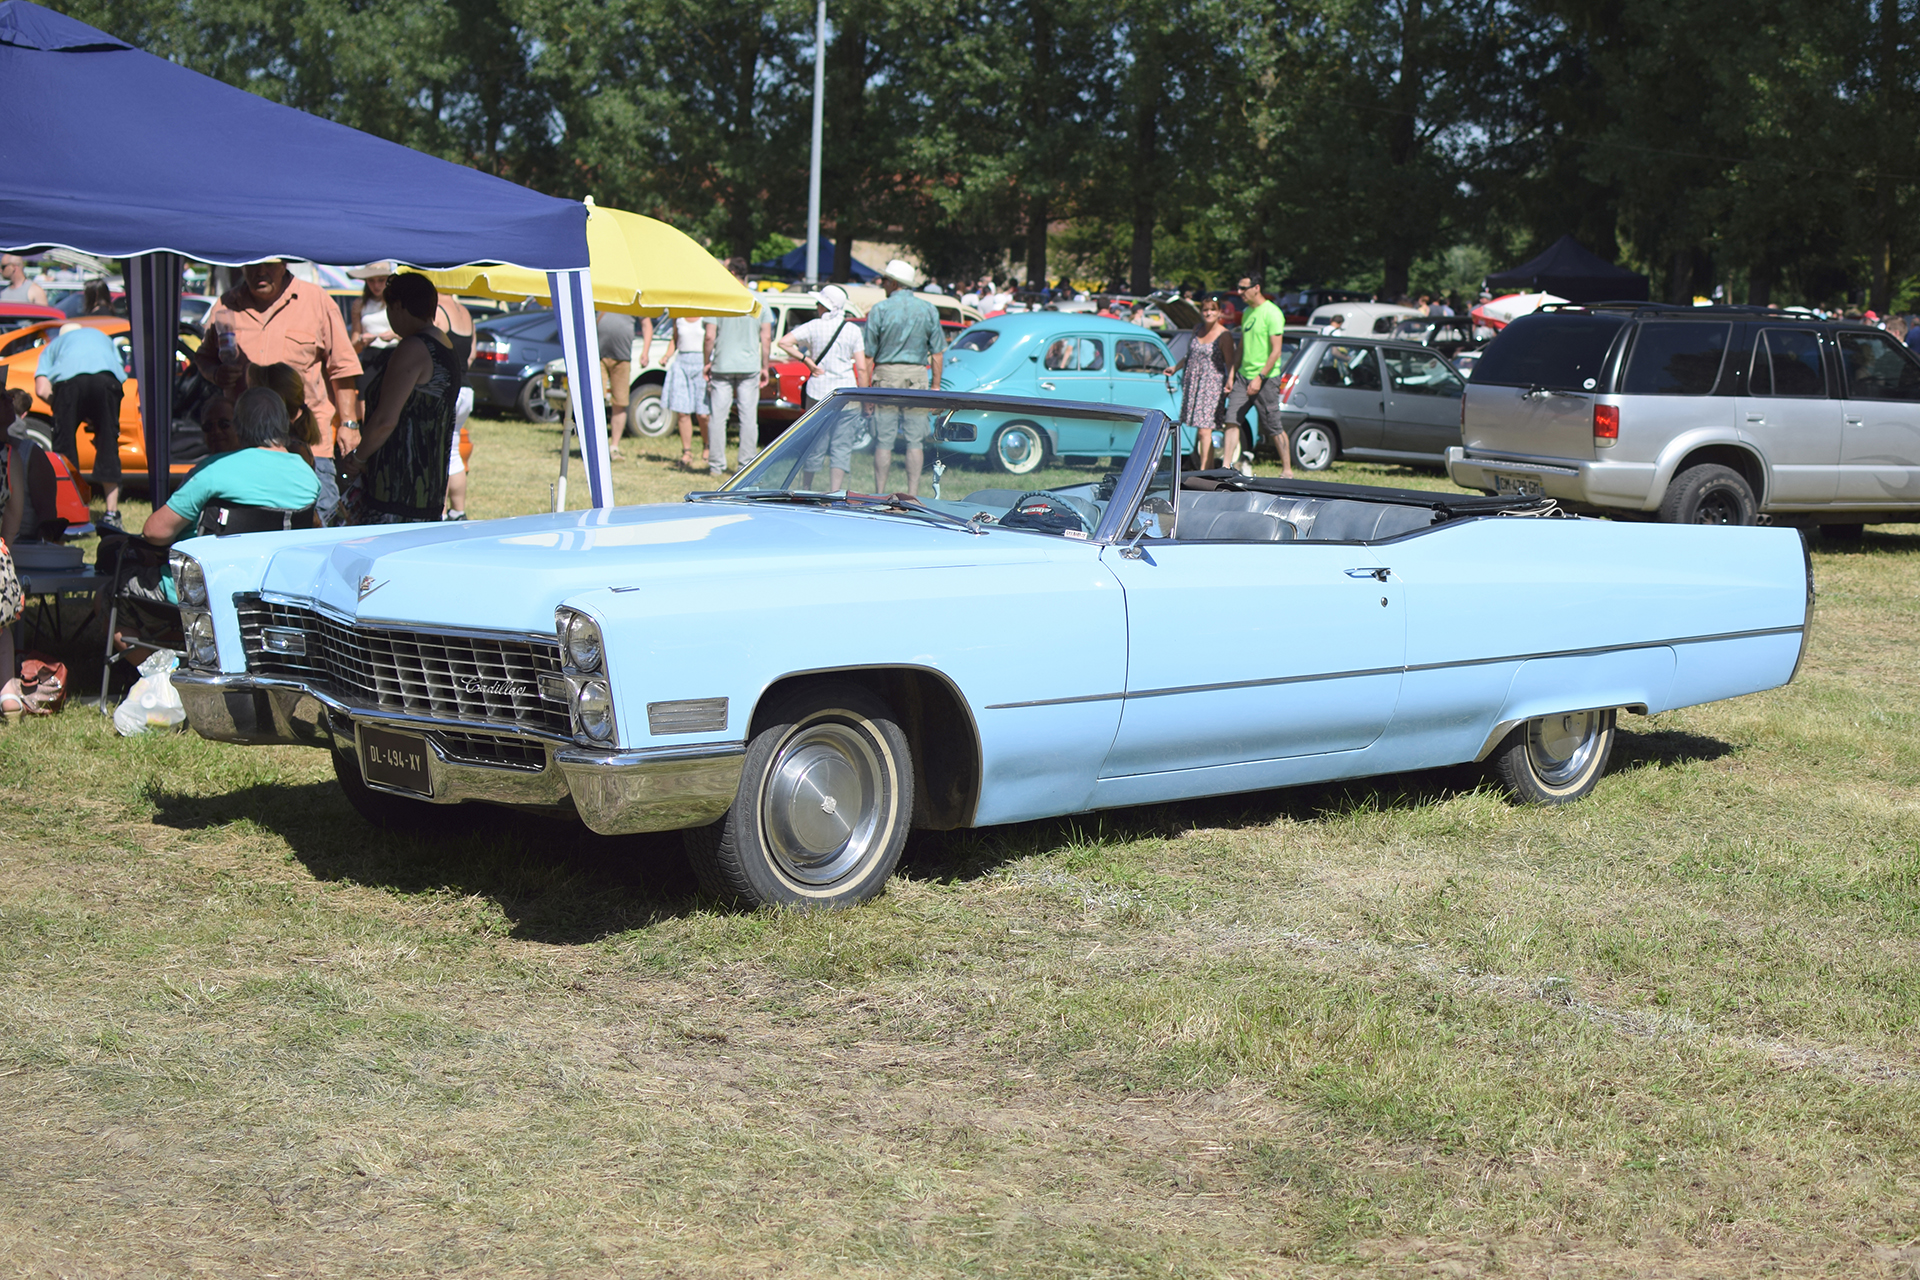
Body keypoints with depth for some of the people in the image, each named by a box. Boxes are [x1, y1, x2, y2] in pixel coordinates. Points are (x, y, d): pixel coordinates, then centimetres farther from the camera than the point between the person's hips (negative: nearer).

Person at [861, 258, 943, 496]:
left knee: (884, 440, 2)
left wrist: (866, 387, 0)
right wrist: (935, 386, 8)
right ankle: (913, 494, 4)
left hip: (886, 375, -2)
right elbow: (937, 354, 3)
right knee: (915, 440, 4)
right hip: (917, 377, 2)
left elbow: (868, 355, -4)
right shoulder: (929, 310, 4)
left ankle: (880, 494, 4)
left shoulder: (880, 309, -4)